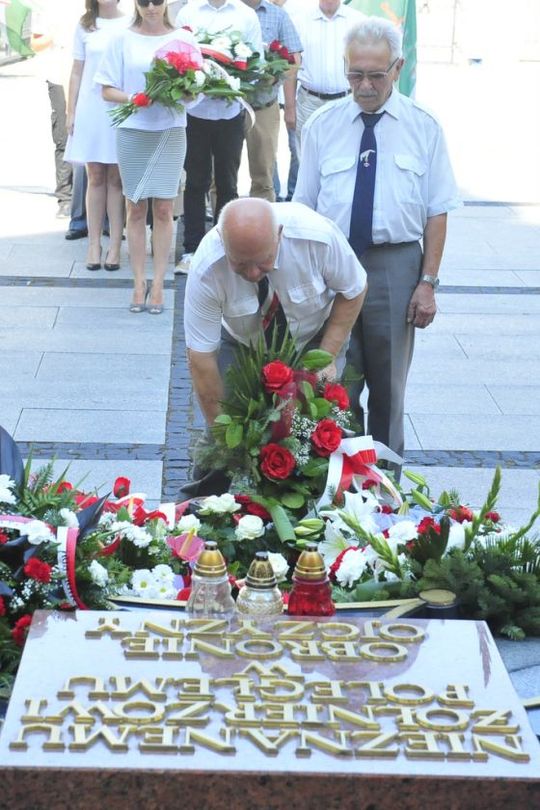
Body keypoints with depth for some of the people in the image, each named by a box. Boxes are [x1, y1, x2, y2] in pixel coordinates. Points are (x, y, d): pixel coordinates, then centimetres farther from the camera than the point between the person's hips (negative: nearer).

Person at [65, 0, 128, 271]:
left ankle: (115, 245, 5)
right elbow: (77, 73, 10)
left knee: (116, 178, 2)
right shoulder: (85, 26, 8)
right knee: (95, 177, 4)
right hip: (90, 109, 2)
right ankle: (94, 244, 9)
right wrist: (70, 113, 5)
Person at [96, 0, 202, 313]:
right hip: (132, 131, 0)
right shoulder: (123, 40, 3)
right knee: (136, 208, 4)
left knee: (164, 208, -1)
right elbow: (108, 90, 3)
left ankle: (158, 284, 5)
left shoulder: (183, 38, 3)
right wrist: (134, 99, -16)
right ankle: (139, 282, 10)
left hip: (171, 131, 0)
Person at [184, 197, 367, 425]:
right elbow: (200, 356, -24)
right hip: (242, 344, 0)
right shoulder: (205, 268, -32)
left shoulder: (318, 235, -33)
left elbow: (353, 291, -14)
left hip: (316, 337, 0)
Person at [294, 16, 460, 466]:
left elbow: (437, 211, -1)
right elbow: (303, 208, 5)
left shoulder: (423, 126, 0)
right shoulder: (322, 125, 3)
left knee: (388, 383, 11)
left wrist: (428, 282, -6)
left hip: (396, 265, 0)